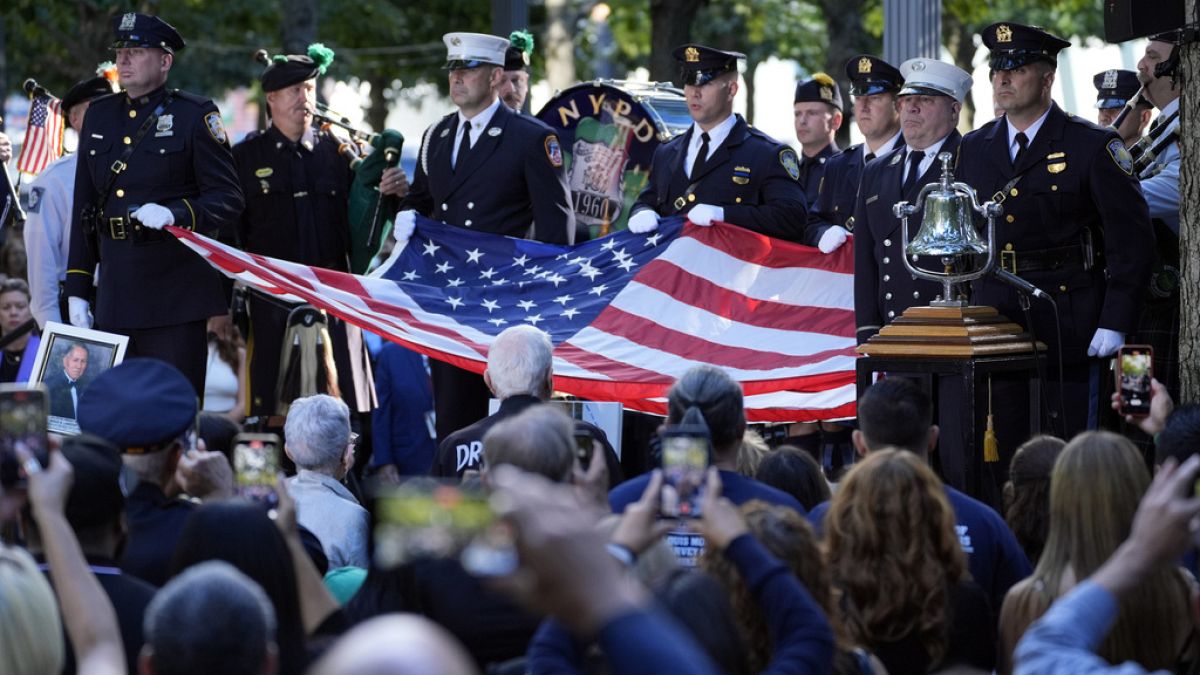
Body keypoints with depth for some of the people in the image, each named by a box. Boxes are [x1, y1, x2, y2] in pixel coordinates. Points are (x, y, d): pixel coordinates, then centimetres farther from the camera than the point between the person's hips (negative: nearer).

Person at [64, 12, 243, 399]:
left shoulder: (194, 116, -1)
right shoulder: (99, 116, 15)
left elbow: (229, 199, -5)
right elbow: (84, 207, 18)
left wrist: (175, 214, -23)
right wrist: (77, 288, 13)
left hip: (175, 297, -5)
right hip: (114, 295, 5)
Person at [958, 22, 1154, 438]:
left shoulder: (1093, 147, -3)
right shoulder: (973, 150, 11)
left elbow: (1131, 239, -6)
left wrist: (1115, 323, -12)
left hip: (1069, 333, -4)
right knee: (1001, 453, 3)